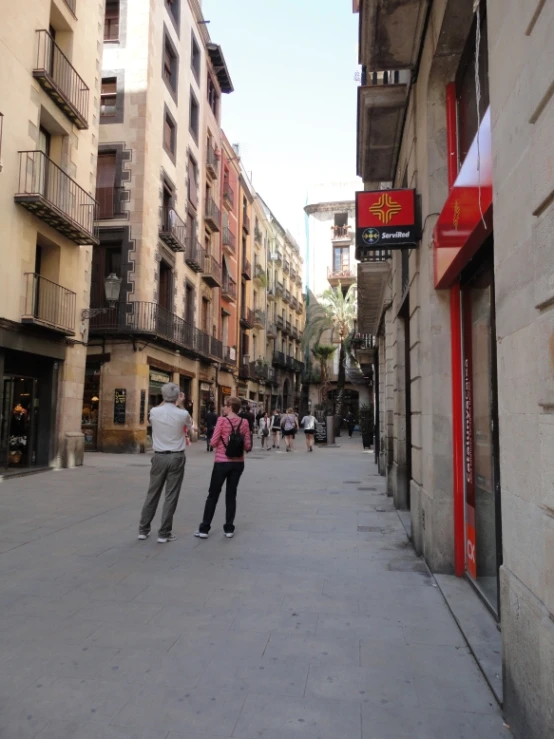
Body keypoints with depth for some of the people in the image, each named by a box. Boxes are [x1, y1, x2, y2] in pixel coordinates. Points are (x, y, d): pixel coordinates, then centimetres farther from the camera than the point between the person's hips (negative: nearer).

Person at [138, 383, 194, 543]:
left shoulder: (154, 412, -5)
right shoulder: (182, 414, -10)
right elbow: (190, 425, 13)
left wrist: (166, 402, 25)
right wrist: (180, 404, 17)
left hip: (159, 457, 2)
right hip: (176, 457, -2)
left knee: (152, 493, 14)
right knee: (171, 496, 3)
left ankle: (143, 530, 21)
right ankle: (164, 533, 7)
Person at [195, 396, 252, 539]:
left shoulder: (222, 420, -11)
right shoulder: (244, 422, 0)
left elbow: (213, 442, -12)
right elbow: (247, 446, 0)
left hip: (222, 462, -3)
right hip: (238, 463, 3)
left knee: (213, 495, 7)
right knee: (231, 495, 12)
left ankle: (204, 529, 12)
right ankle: (229, 529, 15)